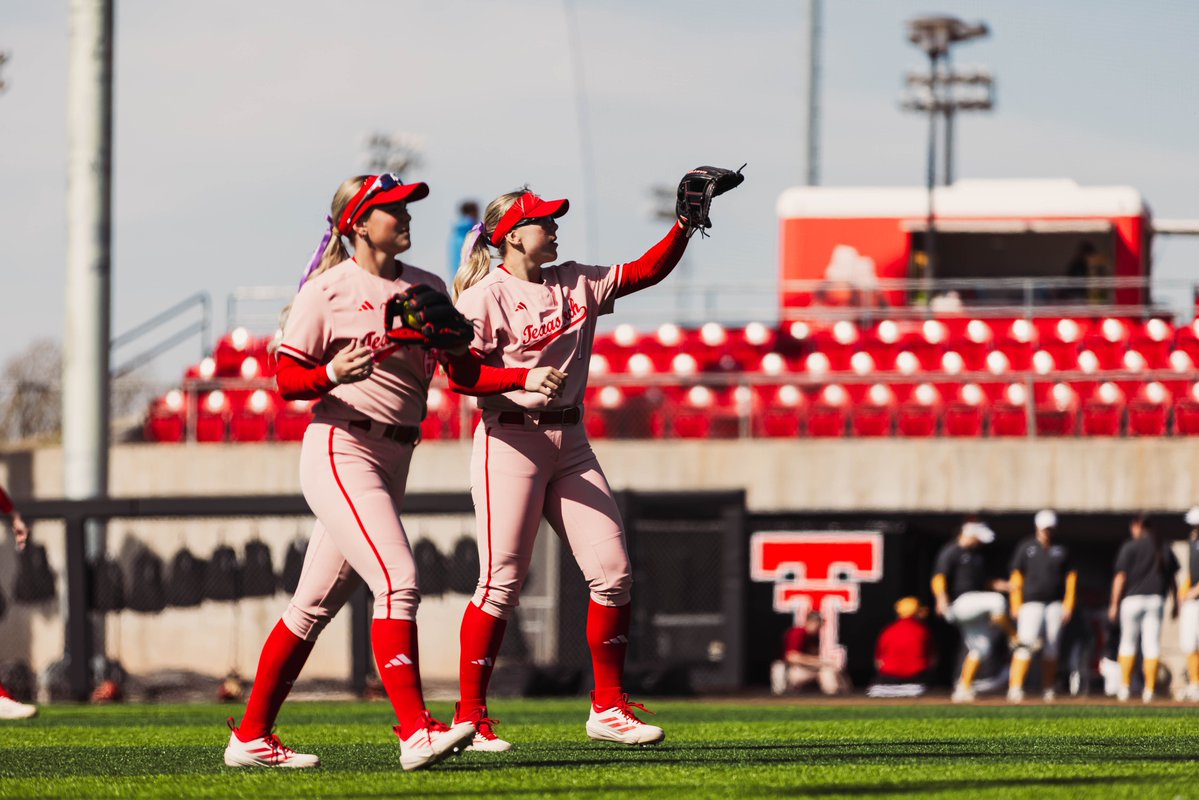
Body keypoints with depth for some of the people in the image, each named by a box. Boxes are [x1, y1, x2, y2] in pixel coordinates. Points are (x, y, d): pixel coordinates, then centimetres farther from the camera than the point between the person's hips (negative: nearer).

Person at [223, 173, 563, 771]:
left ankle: (250, 738, 17)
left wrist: (527, 379, -5)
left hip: (391, 463, 7)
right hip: (340, 453, -7)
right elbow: (286, 380, -7)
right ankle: (415, 732, -26)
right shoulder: (328, 289, -5)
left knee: (317, 604, 10)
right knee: (397, 582, -21)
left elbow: (464, 374, 11)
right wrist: (333, 374, -27)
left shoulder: (427, 289, 13)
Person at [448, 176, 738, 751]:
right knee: (503, 580, -9)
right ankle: (469, 714, -2)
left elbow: (646, 271, 14)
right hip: (511, 441, -7)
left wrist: (685, 225, 1)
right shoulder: (484, 296, -6)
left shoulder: (576, 284, 14)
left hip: (570, 443, 7)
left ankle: (609, 708, 9)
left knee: (612, 570, 0)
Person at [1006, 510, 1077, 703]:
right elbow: (1016, 577, 3)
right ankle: (1015, 688, -21)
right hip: (1031, 603, -3)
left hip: (1055, 605, 3)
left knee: (1051, 649, 4)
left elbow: (1071, 577, 11)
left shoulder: (1061, 551, 10)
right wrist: (1016, 606, -4)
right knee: (1026, 644, -16)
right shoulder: (1026, 548, 4)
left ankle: (1048, 690, 10)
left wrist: (1068, 605, 2)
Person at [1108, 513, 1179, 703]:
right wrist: (1176, 602, 18)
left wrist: (1114, 605, -5)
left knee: (1128, 643, 9)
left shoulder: (1129, 547, -4)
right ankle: (1149, 690, -5)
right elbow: (1172, 578, 12)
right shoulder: (1164, 548, 10)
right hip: (1156, 600, 3)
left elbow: (1121, 577, -8)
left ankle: (1125, 687, 5)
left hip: (1132, 600, -3)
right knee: (1152, 644, 1)